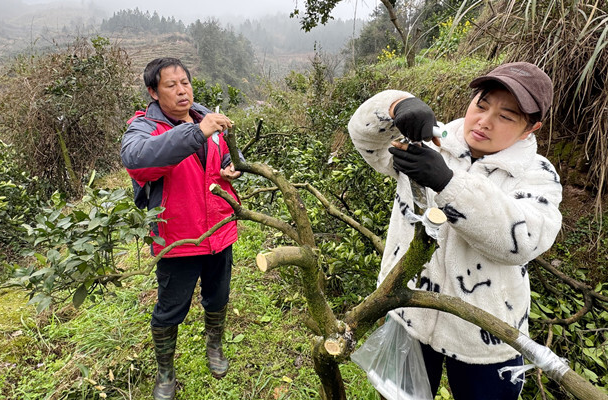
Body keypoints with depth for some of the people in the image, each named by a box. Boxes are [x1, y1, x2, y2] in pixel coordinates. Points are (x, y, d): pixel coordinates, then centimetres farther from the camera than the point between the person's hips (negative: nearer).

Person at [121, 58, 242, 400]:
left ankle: (215, 347, 52)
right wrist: (196, 132, -48)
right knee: (170, 311, 13)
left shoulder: (208, 119, 3)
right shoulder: (145, 127, -14)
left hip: (219, 231, 5)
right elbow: (135, 156, -40)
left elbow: (226, 158, 21)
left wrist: (230, 171, -5)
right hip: (178, 239, -4)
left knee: (218, 298, 23)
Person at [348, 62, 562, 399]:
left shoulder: (537, 175, -9)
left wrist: (446, 182, -39)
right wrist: (400, 105, -33)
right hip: (408, 314, 2)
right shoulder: (430, 146, -4)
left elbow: (522, 240, -28)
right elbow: (365, 134, -11)